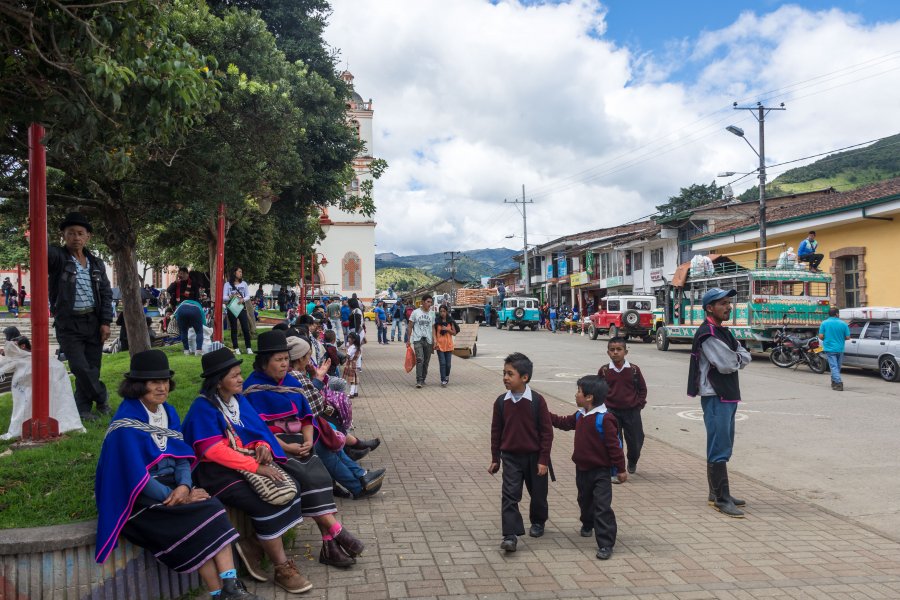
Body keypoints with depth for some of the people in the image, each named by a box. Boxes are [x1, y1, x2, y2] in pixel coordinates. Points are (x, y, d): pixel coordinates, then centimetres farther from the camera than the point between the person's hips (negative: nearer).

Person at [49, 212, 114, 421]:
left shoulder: (96, 264, 11)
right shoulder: (57, 257, -2)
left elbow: (106, 294, 10)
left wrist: (106, 321, 1)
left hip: (93, 321, 4)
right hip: (68, 323, -4)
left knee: (92, 367, 7)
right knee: (80, 368, -7)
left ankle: (83, 409, 21)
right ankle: (102, 398, 15)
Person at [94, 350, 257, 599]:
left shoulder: (169, 412, 7)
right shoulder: (126, 423, -16)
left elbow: (182, 456, 4)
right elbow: (135, 477, -20)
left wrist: (184, 486, -15)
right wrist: (173, 496, -16)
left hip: (169, 484, 6)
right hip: (137, 498, -6)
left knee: (212, 507, -21)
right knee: (197, 520, -25)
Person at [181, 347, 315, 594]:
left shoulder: (239, 399, 9)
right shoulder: (203, 408, -13)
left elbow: (258, 429, 13)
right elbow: (215, 451, -21)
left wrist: (263, 446, -11)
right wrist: (255, 467, -24)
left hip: (248, 461, 7)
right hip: (217, 471, -7)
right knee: (265, 504, -26)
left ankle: (253, 546, -5)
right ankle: (283, 569, -13)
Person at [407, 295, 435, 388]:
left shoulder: (432, 313, 9)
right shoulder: (415, 312, 0)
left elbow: (433, 328, 11)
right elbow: (410, 326, 4)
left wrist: (434, 341, 4)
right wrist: (408, 340, 0)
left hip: (428, 340, 4)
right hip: (417, 339, -4)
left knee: (426, 361, 7)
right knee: (420, 359, -17)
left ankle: (423, 380, 20)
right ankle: (419, 381, -18)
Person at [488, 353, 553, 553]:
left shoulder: (537, 401, -14)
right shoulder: (501, 402, -5)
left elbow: (546, 431, -10)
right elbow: (496, 431, 4)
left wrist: (543, 460, -10)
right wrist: (495, 459, 6)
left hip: (534, 456, -1)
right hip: (510, 456, 1)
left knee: (538, 493, 16)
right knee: (509, 495, -8)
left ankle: (538, 522, 42)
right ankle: (510, 535, -6)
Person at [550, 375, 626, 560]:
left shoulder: (604, 419, -22)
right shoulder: (580, 415, 4)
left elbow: (614, 445, -19)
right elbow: (564, 423, 23)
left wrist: (620, 469, -15)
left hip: (601, 471, -8)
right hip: (582, 468, 8)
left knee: (602, 506, -9)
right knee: (585, 501, 25)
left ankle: (606, 544, -5)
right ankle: (587, 524, 51)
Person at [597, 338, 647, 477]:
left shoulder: (634, 370, -5)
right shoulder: (604, 371, -4)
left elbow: (642, 389, 5)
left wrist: (639, 404, -3)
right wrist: (603, 405, -1)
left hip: (632, 411, 1)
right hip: (611, 412, -1)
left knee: (636, 440, 13)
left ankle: (632, 462, 43)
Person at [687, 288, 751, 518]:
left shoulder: (723, 331, 16)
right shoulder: (707, 334, -15)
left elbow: (745, 357, 11)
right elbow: (726, 364, -21)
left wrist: (734, 358, -8)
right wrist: (738, 358, -1)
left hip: (728, 395, 10)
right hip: (715, 397, -10)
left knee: (723, 446, 15)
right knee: (720, 449, -7)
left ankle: (717, 493, 24)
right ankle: (722, 499, -3)